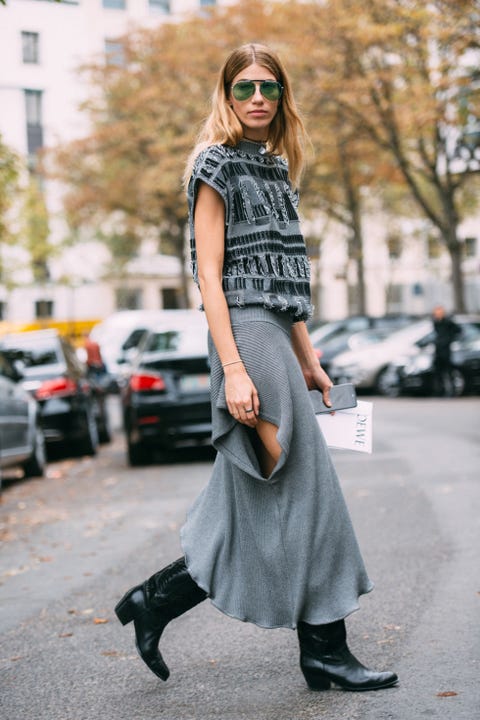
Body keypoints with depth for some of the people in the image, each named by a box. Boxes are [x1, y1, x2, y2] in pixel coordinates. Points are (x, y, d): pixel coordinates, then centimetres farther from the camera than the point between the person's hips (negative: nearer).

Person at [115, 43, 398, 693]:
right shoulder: (217, 164, -4)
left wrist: (309, 360, 18)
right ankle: (325, 651, 3)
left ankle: (155, 601, 16)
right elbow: (210, 275, -11)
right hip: (247, 335, -9)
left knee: (253, 507, 8)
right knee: (305, 489, -7)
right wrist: (232, 368, -19)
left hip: (277, 339, 9)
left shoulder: (275, 168, 20)